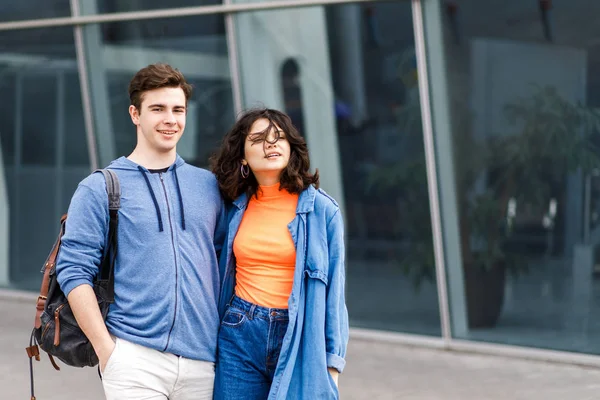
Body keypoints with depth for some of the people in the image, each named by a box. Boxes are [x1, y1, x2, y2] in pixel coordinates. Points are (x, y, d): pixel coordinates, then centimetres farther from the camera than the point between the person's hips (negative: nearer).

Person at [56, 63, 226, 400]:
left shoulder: (208, 185, 15)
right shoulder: (99, 189, 3)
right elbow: (74, 272, -2)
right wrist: (106, 349, -9)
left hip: (201, 362, 4)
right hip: (135, 359, -3)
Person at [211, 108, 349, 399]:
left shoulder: (322, 209, -1)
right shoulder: (235, 208, 8)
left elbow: (333, 290, -1)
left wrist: (332, 363, -4)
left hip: (300, 340, -2)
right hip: (240, 335, 3)